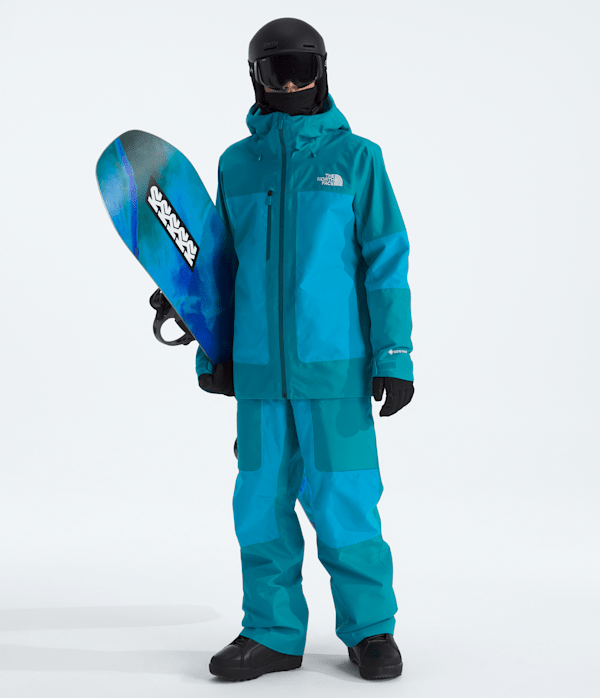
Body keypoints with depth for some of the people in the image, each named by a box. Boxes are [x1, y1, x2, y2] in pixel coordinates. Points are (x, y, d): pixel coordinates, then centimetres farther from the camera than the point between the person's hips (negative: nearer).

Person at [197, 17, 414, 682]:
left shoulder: (356, 157, 2)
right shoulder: (236, 163, 11)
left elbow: (386, 261, -1)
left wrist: (394, 356, -5)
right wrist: (211, 351, 14)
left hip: (335, 363, -3)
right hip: (258, 365, 3)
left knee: (344, 500, -2)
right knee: (263, 500, 6)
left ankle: (370, 629, 14)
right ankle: (272, 633, 18)